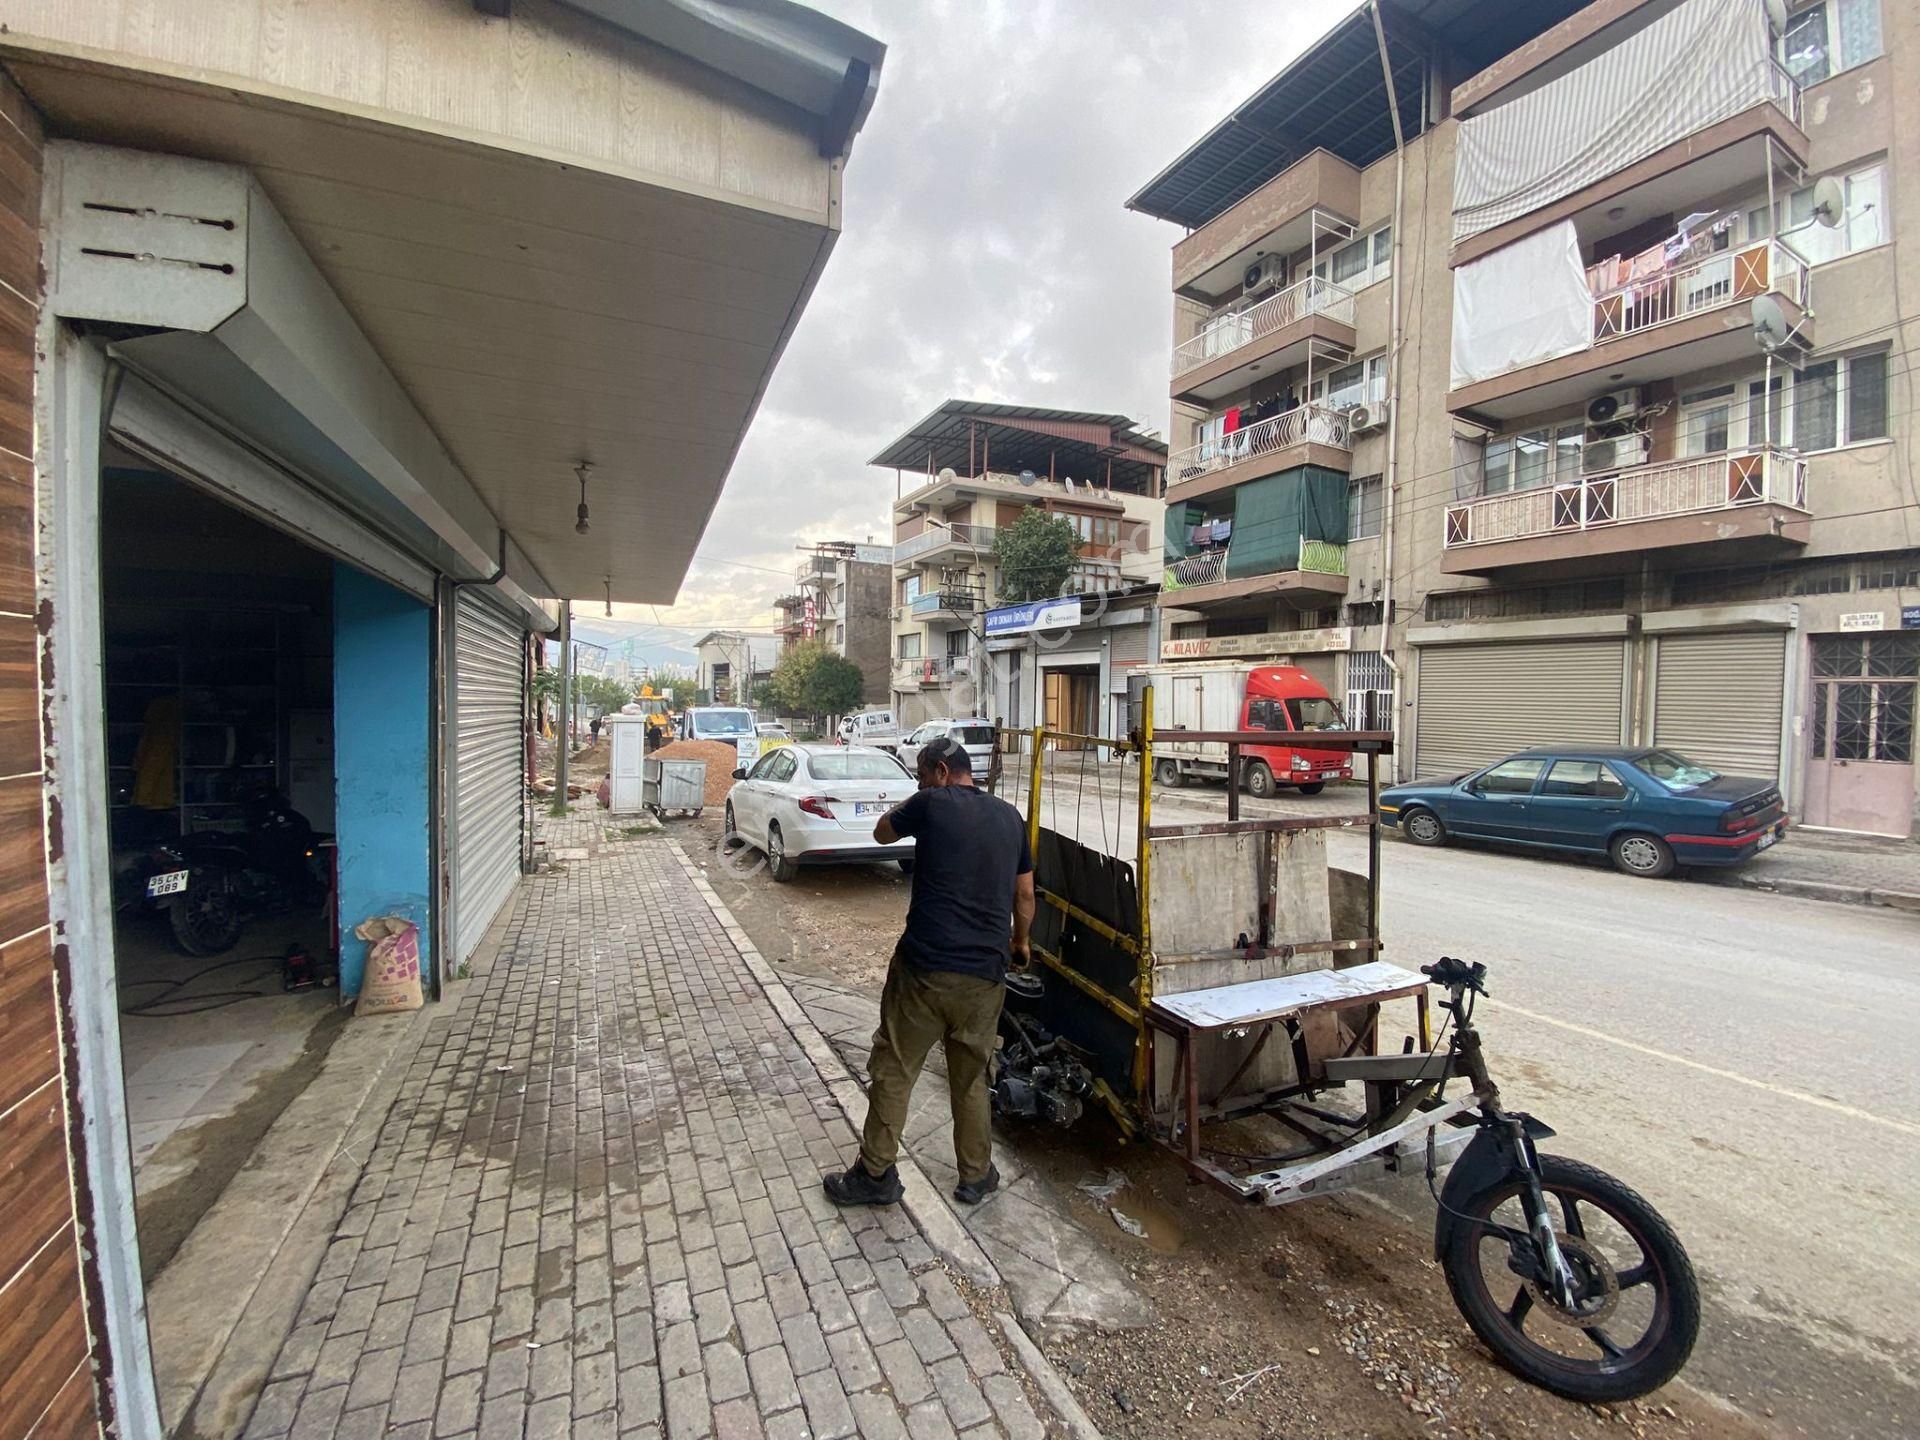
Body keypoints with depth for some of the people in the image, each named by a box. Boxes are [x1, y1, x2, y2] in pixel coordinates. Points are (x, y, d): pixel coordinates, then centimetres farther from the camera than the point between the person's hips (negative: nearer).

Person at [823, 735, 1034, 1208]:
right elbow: (1025, 894, 16)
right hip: (985, 973, 5)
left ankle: (876, 1174, 26)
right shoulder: (1010, 817, 8)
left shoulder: (931, 804, -6)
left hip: (924, 966, -4)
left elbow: (882, 832, 13)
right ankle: (975, 1176, 33)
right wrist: (1020, 941, 31)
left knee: (893, 1070, 13)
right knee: (970, 1078, 21)